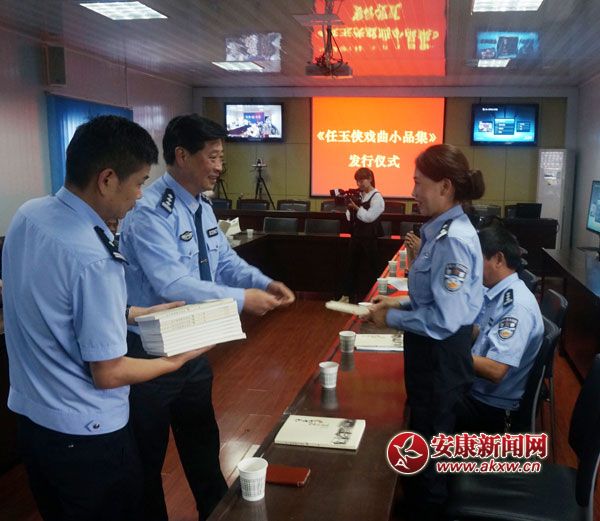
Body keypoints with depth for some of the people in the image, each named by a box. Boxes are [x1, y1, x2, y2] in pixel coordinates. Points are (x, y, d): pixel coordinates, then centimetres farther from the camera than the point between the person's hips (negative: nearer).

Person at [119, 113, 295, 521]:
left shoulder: (202, 207, 4)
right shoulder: (150, 212, -24)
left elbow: (226, 261, 8)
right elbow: (172, 284, -32)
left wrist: (265, 283, -10)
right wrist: (241, 298, -28)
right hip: (151, 352, -9)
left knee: (202, 442, 26)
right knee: (147, 455, 14)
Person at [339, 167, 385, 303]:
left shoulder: (377, 197, -9)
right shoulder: (359, 196, 9)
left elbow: (369, 217, -19)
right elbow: (350, 217, 10)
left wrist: (356, 207, -22)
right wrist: (349, 207, -8)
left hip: (369, 238, -6)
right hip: (356, 235, 6)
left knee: (370, 268, 3)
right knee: (352, 266, 11)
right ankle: (347, 295, 20)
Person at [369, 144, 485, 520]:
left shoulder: (452, 240, -26)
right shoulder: (445, 231, 4)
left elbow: (445, 319, -28)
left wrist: (391, 318, -17)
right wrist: (401, 302, 4)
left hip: (440, 356, -9)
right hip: (433, 353, 10)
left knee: (432, 444, 12)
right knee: (428, 437, 26)